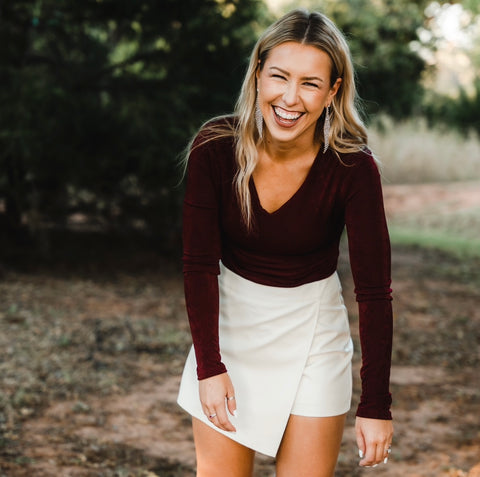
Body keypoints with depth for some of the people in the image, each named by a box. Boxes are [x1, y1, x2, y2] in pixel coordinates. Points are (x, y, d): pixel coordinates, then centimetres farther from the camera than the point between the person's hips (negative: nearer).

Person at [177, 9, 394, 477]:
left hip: (312, 331, -1)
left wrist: (375, 405, -20)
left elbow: (374, 291, -19)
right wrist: (208, 365, -15)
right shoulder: (215, 148, -18)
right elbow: (200, 264, -11)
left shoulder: (353, 169, -22)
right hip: (230, 320, 1)